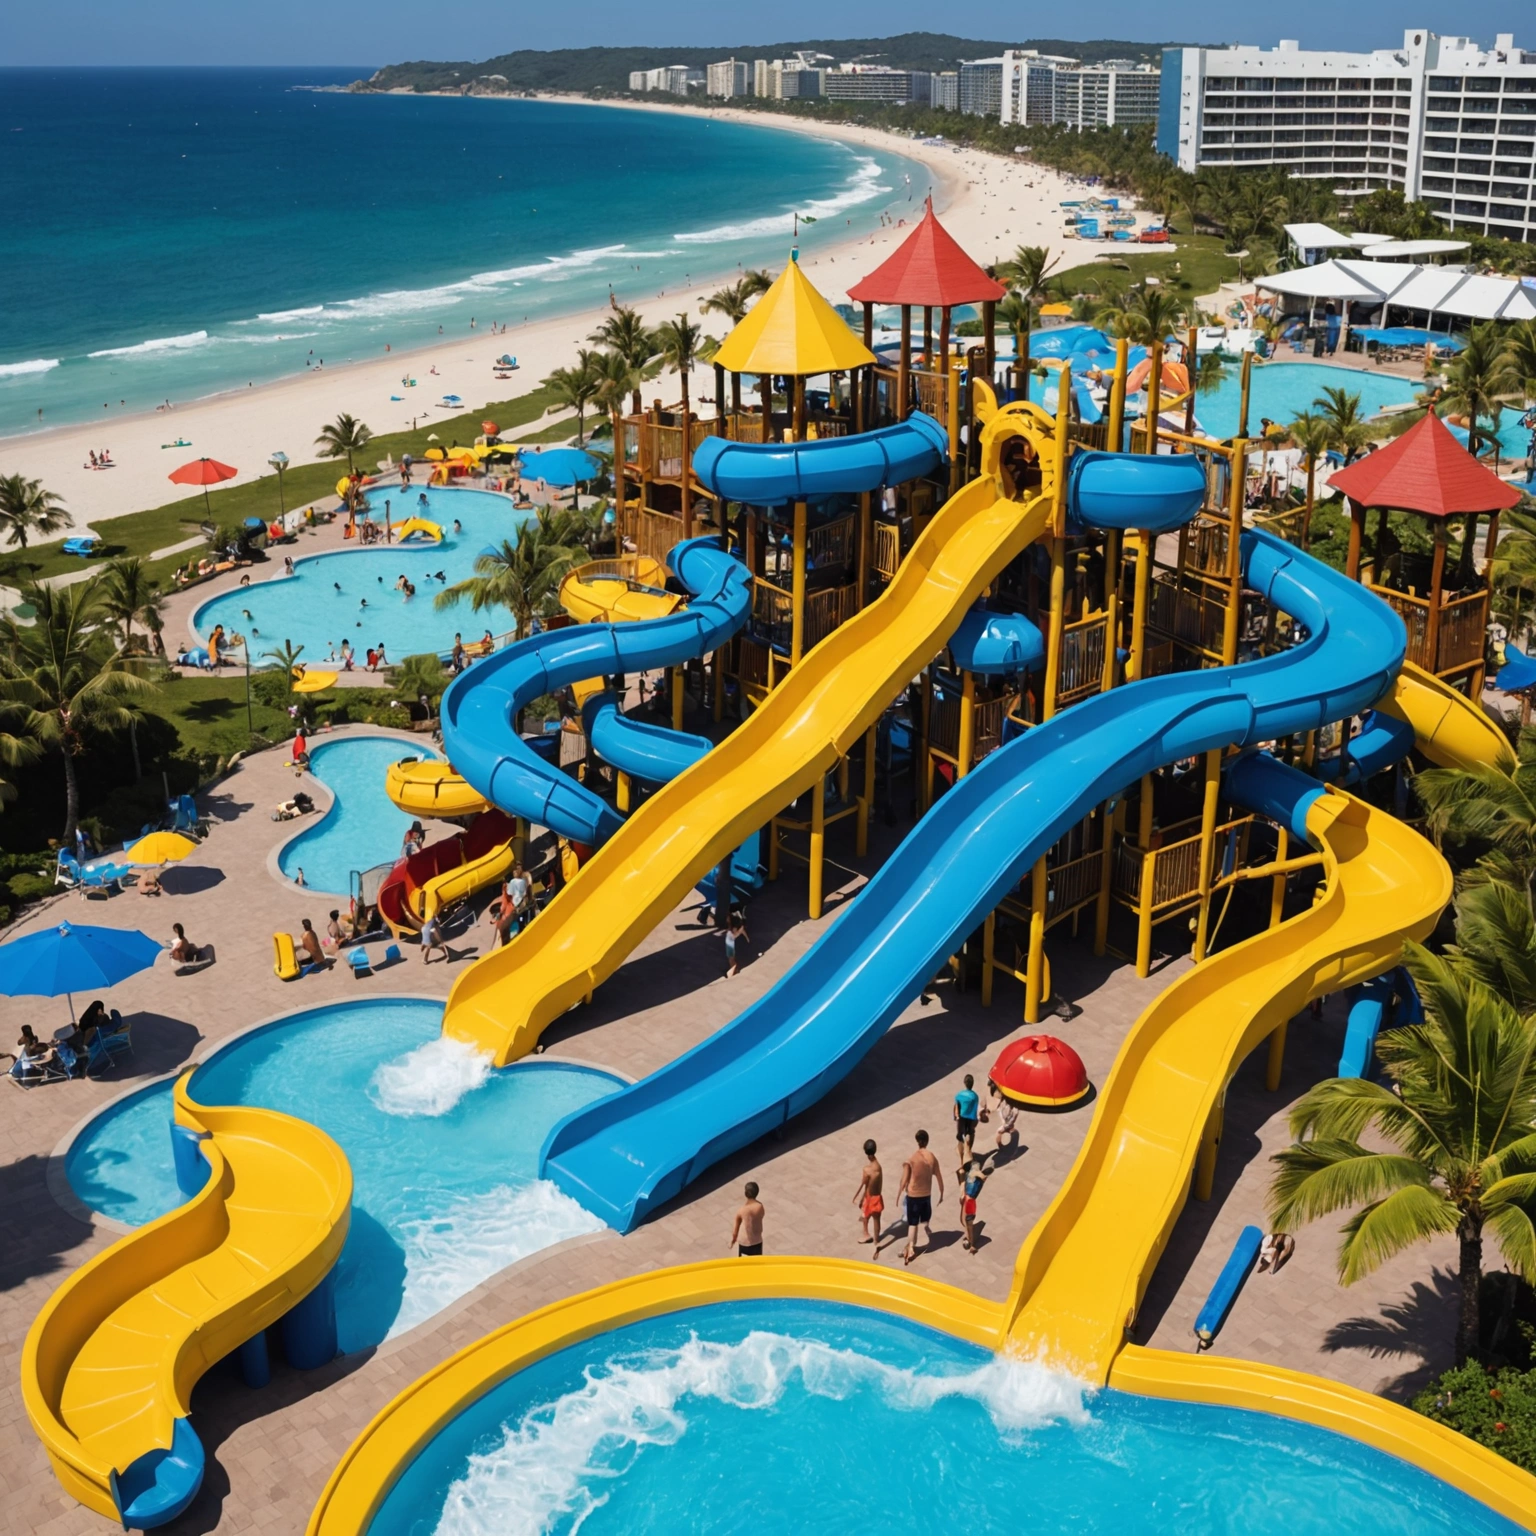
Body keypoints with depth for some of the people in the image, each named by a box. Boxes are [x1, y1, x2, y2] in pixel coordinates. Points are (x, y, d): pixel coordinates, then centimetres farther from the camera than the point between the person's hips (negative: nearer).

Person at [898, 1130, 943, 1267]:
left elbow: (904, 1180, -14)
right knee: (925, 1221, 26)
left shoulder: (910, 1158, -17)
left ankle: (911, 1249, -1)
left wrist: (901, 1193, 2)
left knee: (912, 1224, 5)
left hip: (912, 1195, -3)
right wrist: (941, 1194, 15)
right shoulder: (932, 1157, -7)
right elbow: (939, 1178, 1)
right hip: (926, 1195, 3)